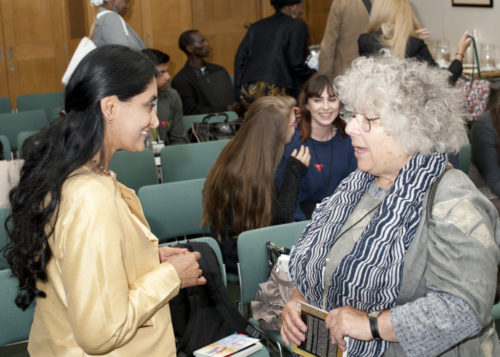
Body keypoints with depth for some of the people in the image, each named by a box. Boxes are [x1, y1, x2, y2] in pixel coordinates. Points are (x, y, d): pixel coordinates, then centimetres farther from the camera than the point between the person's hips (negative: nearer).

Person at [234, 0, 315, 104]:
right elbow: (295, 63, -4)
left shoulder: (257, 26, 21)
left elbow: (240, 57, 14)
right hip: (274, 91, -5)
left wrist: (238, 91, 15)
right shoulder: (297, 25, 5)